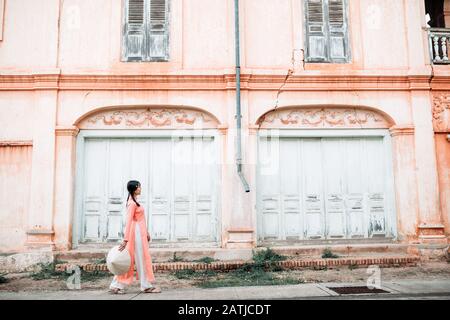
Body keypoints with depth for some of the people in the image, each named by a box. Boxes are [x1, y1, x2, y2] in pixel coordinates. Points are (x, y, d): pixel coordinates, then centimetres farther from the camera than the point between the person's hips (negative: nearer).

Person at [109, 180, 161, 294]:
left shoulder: (134, 201, 14)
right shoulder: (132, 203, -16)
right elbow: (128, 221, -21)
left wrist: (146, 232, 21)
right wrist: (125, 239, -23)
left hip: (140, 232, 10)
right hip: (137, 233, -10)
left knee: (130, 260, 11)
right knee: (141, 259, 0)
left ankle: (117, 286, 16)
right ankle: (146, 286, 11)